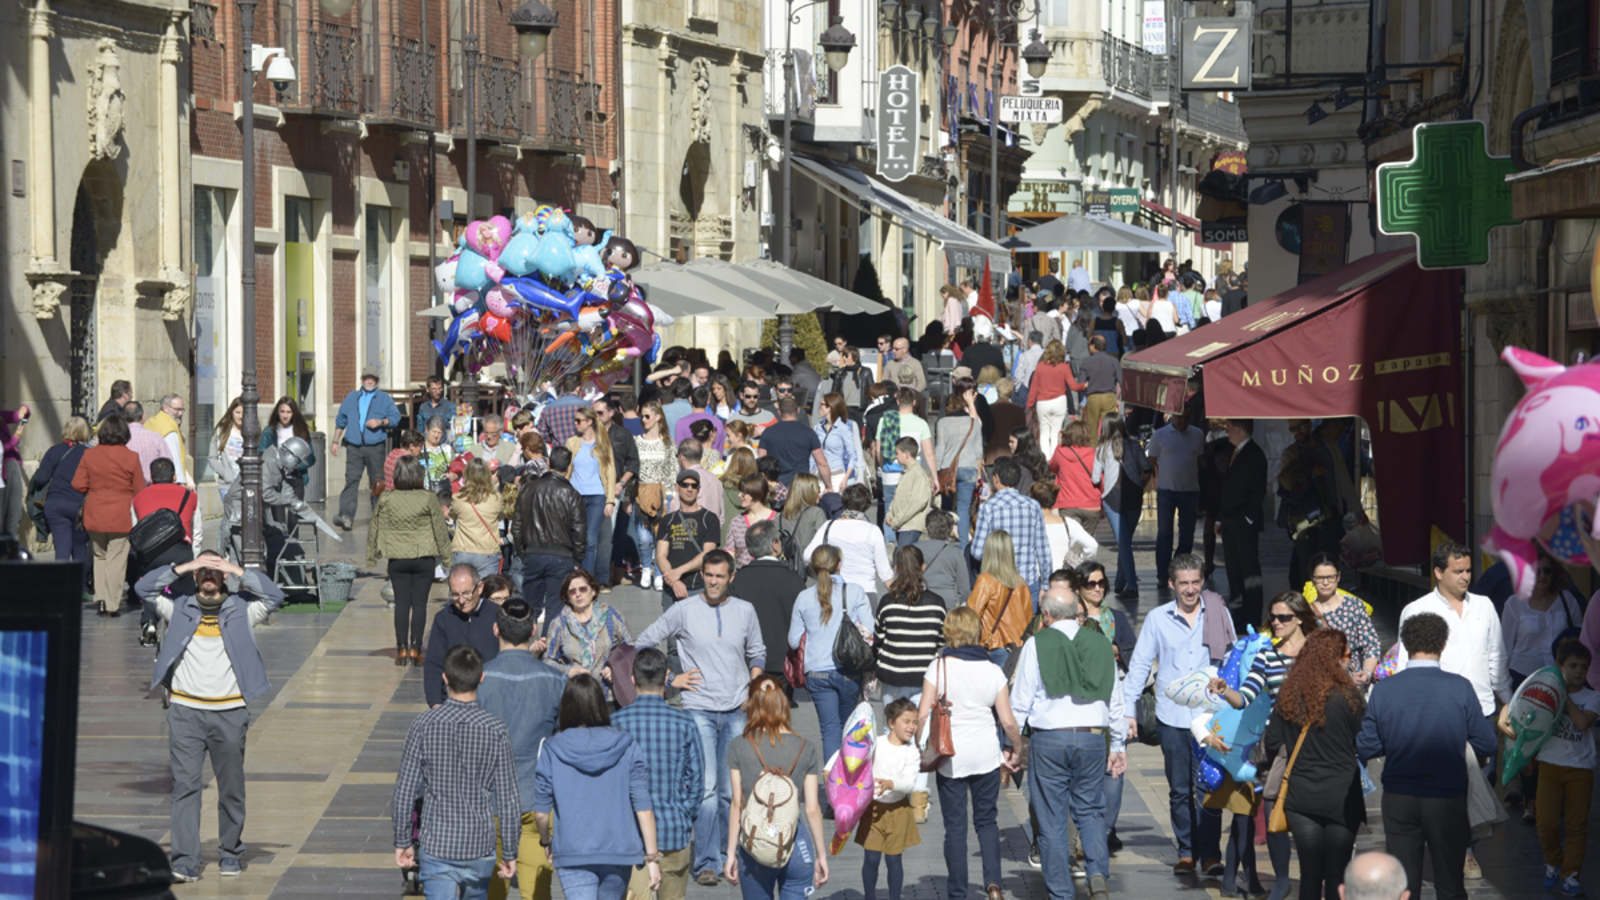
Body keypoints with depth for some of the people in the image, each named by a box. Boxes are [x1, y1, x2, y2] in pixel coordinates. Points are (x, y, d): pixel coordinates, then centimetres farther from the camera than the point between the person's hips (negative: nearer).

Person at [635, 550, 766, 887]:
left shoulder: (745, 611, 7)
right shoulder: (684, 610, -2)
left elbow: (757, 654, 21)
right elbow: (643, 644, 5)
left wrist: (754, 687, 5)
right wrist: (670, 679, -1)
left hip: (737, 711, 3)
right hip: (698, 708, -3)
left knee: (731, 790, 7)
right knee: (706, 787, -12)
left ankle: (729, 856, 20)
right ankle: (707, 862, -11)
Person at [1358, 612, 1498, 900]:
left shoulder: (1383, 690, -7)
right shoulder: (1460, 688, -12)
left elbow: (1365, 749, 0)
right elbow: (1486, 746, -7)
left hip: (1399, 800, 1)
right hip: (1447, 799, -1)